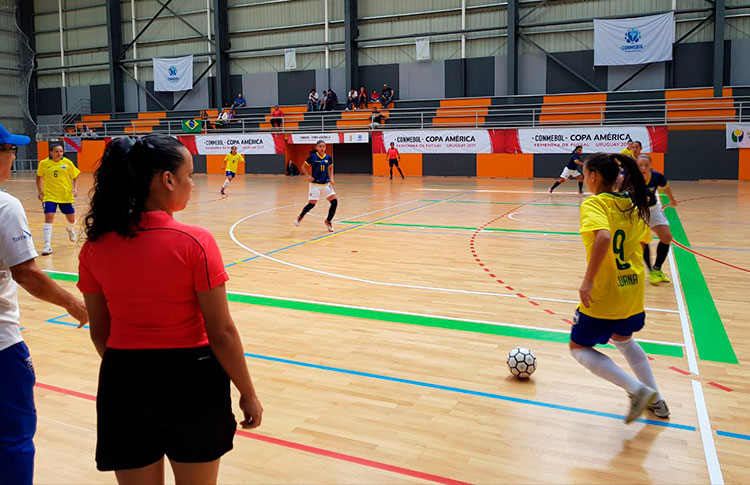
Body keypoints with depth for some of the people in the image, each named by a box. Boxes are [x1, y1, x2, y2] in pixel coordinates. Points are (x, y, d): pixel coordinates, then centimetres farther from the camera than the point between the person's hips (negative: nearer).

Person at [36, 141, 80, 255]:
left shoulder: (67, 163, -4)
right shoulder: (44, 163, -2)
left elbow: (75, 177, 6)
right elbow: (39, 177, 14)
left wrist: (75, 189, -9)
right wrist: (40, 191, 5)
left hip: (66, 196, 1)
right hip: (49, 195, -1)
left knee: (71, 219, 9)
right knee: (48, 218, -13)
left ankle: (71, 229, 48)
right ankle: (47, 246, -10)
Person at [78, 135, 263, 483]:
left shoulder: (94, 247, -5)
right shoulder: (194, 243, -18)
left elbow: (99, 333, 4)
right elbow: (221, 333, -15)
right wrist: (248, 394, -3)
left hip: (124, 384, 4)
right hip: (191, 382, -3)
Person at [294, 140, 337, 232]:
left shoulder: (328, 157, 1)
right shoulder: (312, 157, -8)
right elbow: (303, 167, 3)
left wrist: (331, 178, 4)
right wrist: (308, 176, -11)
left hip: (326, 184, 4)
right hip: (315, 184, -4)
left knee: (334, 202, -6)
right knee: (311, 204, -9)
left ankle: (328, 221, 14)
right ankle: (300, 217, 20)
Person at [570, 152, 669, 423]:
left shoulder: (594, 204, -16)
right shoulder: (632, 204, 6)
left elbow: (603, 237, -34)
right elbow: (642, 241, 15)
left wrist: (588, 281, -29)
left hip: (603, 295, -8)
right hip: (633, 290, 8)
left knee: (579, 348, 10)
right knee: (622, 339, 31)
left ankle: (639, 390, 0)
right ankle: (656, 401, 36)